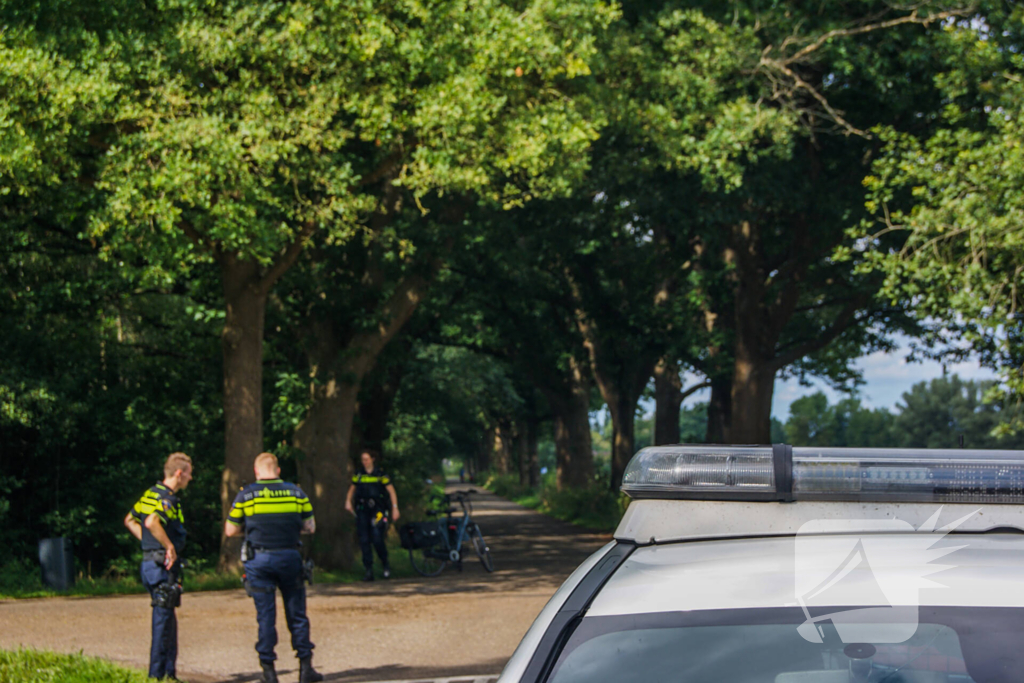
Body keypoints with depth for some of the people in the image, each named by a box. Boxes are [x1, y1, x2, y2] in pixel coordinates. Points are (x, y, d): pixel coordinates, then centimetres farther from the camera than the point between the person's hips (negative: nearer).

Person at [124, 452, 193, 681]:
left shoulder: (151, 493, 14)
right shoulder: (167, 498, -16)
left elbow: (130, 520, 25)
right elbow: (152, 522, -34)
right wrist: (170, 546, -24)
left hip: (150, 561, 10)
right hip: (164, 566, -10)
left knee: (168, 619, 16)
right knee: (163, 619, -5)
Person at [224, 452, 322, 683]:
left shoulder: (246, 495, -2)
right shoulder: (296, 492, 3)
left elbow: (230, 530, 3)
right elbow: (310, 527, 8)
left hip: (259, 560, -1)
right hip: (290, 558, 1)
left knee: (265, 616, 4)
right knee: (297, 614, 10)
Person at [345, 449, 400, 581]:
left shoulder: (380, 474, -2)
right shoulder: (358, 475, 9)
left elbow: (391, 491, 1)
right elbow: (352, 490, 21)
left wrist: (395, 508, -6)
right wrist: (348, 501, 3)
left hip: (377, 509, -4)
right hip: (362, 510, 4)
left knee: (377, 539, -14)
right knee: (364, 540, -2)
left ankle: (386, 564, 10)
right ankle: (369, 571, 2)